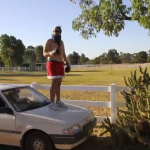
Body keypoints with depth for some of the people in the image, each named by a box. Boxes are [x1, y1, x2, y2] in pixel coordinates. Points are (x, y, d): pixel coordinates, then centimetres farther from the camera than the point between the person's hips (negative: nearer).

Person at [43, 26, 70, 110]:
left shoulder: (61, 42, 17)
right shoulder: (49, 41, -3)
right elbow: (44, 54, -10)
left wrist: (66, 62, 6)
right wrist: (51, 52, -30)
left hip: (60, 64, 7)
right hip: (52, 64, -7)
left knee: (58, 83, 8)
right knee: (55, 83, -14)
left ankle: (58, 101, 14)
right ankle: (52, 103, -14)